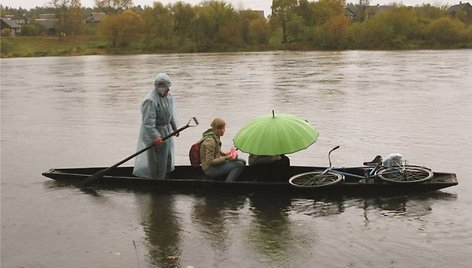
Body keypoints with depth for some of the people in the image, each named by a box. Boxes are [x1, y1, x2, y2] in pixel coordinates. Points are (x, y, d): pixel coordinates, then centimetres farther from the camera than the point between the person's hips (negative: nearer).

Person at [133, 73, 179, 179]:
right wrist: (156, 138, -32)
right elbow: (148, 123, -28)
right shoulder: (150, 101, -26)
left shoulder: (168, 96, 3)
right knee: (157, 161, -2)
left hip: (166, 130, 9)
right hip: (155, 133, -9)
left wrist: (174, 127, 22)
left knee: (167, 156, 20)